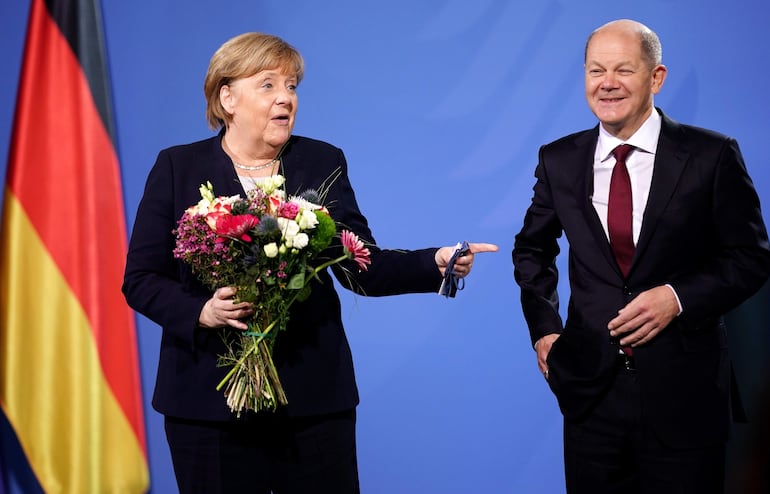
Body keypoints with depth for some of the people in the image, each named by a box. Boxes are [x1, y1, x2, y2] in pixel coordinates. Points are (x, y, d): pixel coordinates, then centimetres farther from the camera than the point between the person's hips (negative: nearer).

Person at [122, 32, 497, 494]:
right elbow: (141, 278, 1)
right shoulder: (178, 167, 2)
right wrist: (201, 311, -17)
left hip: (313, 395, 1)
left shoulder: (323, 163, 6)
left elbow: (363, 267, 0)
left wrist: (435, 263, -17)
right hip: (209, 399, -1)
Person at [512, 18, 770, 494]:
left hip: (684, 389, -2)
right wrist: (543, 329, 6)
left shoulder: (711, 155, -5)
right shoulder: (559, 160, 4)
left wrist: (679, 297, -15)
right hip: (590, 387, 3)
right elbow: (532, 250, 18)